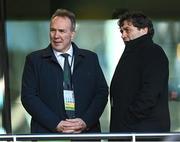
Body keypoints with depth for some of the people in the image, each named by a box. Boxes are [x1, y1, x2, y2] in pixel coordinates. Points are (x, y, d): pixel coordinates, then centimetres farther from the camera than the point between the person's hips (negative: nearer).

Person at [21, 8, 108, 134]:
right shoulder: (34, 60, 3)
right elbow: (28, 97, -4)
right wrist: (56, 124, -14)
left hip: (87, 131, 1)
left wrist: (86, 122, -10)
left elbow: (102, 92, 5)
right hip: (48, 133, -1)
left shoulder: (90, 58, 8)